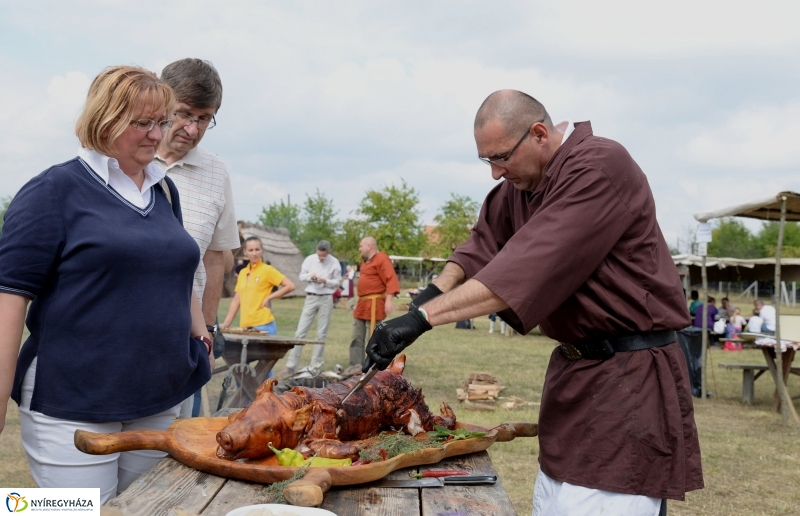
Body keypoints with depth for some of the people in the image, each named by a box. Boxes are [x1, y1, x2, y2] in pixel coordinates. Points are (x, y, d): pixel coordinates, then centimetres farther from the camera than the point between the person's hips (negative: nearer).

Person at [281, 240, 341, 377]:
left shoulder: (334, 262, -5)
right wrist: (310, 276, -15)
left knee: (321, 334, 5)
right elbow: (301, 276, 6)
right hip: (311, 298, 1)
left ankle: (315, 365, 14)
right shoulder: (309, 259, -1)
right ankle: (290, 366, 1)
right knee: (300, 332, -2)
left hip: (326, 299, -1)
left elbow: (337, 281, 0)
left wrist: (326, 281, -18)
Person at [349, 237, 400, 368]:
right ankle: (355, 367, 18)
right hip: (363, 304, 10)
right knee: (356, 338, 11)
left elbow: (391, 279, -20)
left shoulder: (381, 259, -11)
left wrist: (389, 299, -29)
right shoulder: (366, 261, 18)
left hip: (374, 305, -10)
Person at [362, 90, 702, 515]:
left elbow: (531, 265, -30)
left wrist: (423, 317, -31)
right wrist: (434, 292, -10)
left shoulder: (600, 167, -22)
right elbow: (485, 241, 10)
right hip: (574, 370, 9)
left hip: (627, 377, -8)